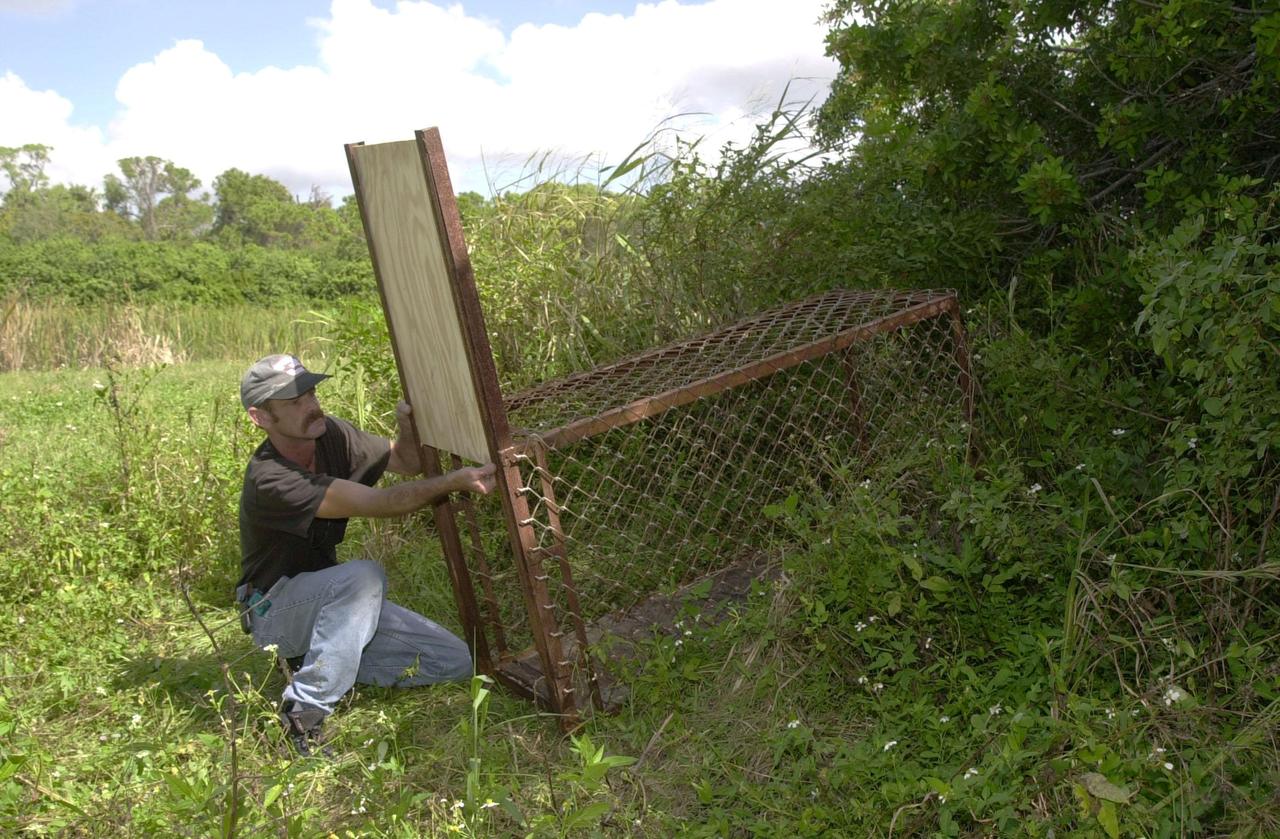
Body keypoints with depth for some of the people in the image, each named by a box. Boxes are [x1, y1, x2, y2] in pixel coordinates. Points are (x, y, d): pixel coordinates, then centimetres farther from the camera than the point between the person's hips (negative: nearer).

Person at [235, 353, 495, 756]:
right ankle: (302, 713, -25)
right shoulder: (269, 480, -30)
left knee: (454, 661, -3)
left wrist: (408, 422, -19)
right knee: (364, 575, -40)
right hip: (276, 611, -7)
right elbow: (378, 503, -36)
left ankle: (319, 662, 9)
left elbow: (406, 461, 2)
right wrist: (455, 481, -47)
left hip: (333, 597, 7)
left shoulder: (330, 434, -7)